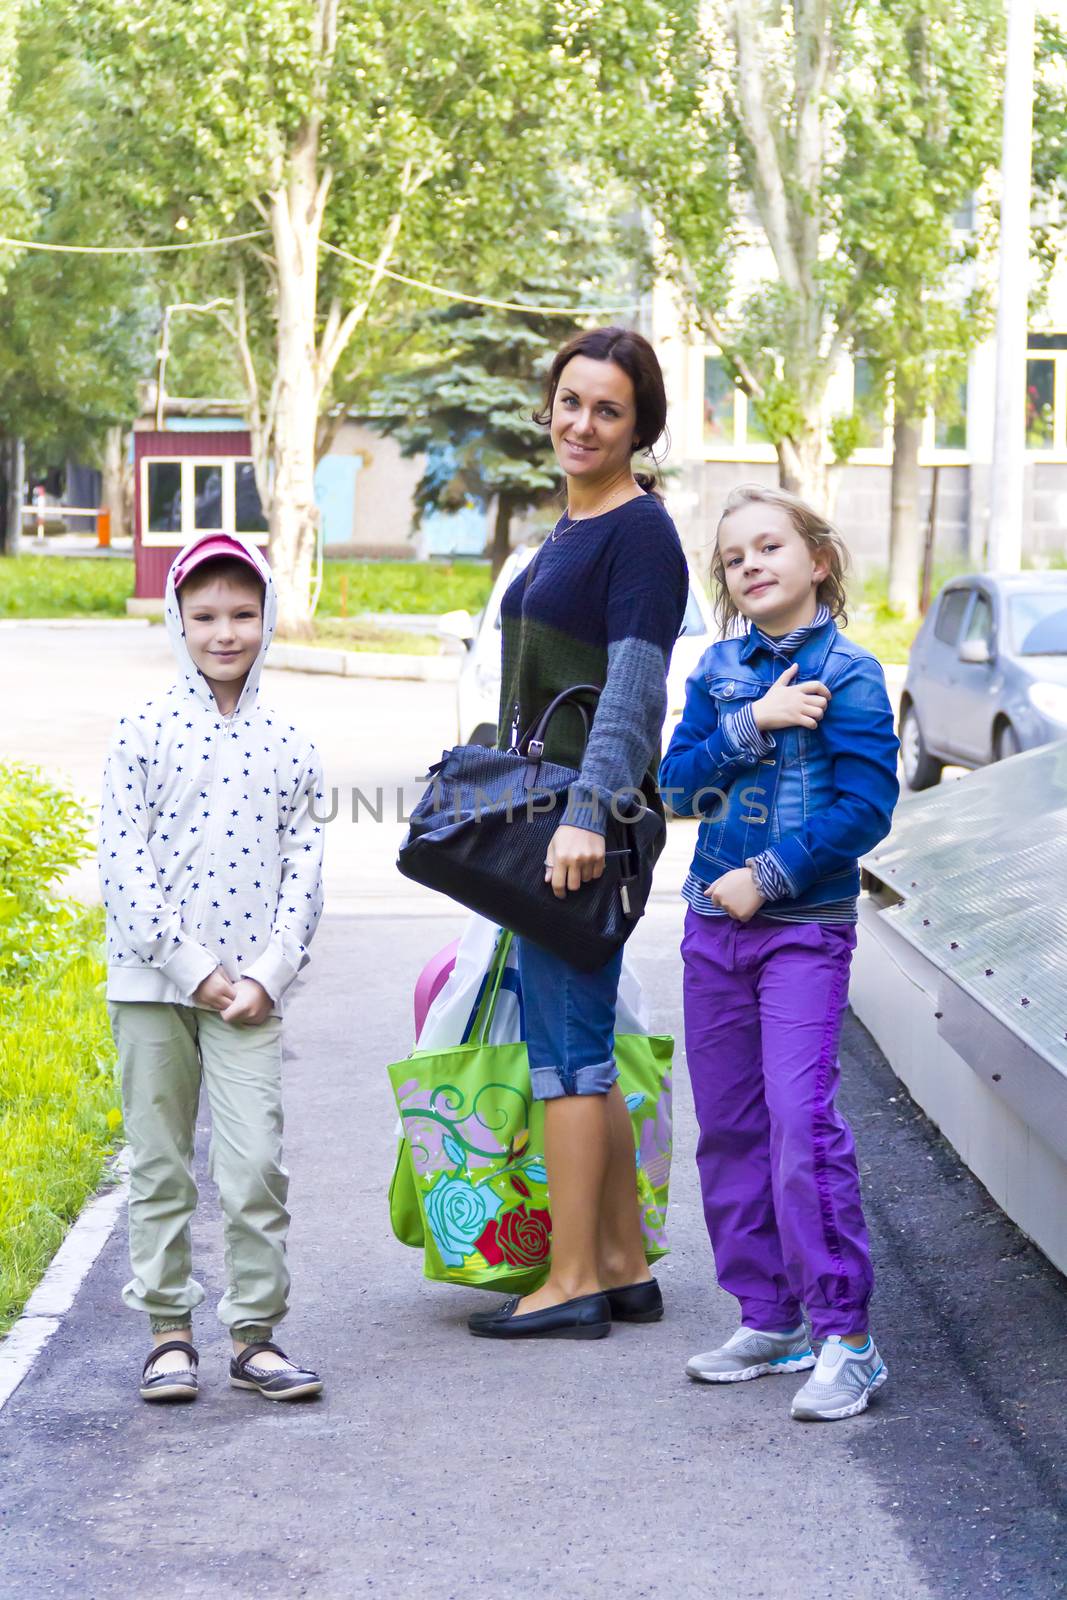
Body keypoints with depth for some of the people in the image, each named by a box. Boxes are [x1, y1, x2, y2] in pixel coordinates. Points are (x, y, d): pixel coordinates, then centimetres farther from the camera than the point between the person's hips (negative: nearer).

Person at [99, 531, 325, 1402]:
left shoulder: (288, 745, 6)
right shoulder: (144, 734, -1)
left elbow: (304, 871, 5)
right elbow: (126, 868, -6)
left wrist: (267, 973, -7)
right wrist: (193, 969, -11)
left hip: (250, 995, 1)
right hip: (151, 984, -1)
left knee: (258, 1162, -6)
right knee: (160, 1167, 7)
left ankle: (255, 1334, 5)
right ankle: (169, 1332, 17)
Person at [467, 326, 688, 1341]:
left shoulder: (641, 533, -11)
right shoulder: (570, 532, 18)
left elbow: (632, 690, -20)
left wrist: (584, 814, -28)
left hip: (589, 824, -9)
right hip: (547, 814, 10)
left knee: (566, 1043, -6)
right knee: (579, 1047, 11)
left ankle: (573, 1284, -1)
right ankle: (624, 1268, 18)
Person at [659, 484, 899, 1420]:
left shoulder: (849, 675, -6)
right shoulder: (721, 669, 9)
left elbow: (865, 806, -13)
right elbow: (679, 782, 1)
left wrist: (771, 875, -15)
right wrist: (752, 725, -12)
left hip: (805, 928, -6)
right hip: (714, 922, 6)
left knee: (801, 1117, -15)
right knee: (729, 1127, 9)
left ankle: (845, 1335, -11)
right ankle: (769, 1321, 19)